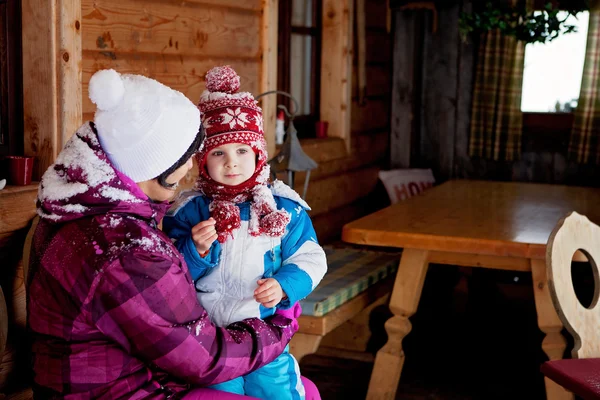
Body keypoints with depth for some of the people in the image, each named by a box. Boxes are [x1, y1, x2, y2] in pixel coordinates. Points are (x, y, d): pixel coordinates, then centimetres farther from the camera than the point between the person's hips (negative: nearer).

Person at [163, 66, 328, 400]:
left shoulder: (283, 207, -2)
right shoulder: (188, 211, -5)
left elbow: (309, 259, 0)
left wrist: (284, 285, -17)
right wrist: (195, 250, -21)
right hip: (207, 336, 0)